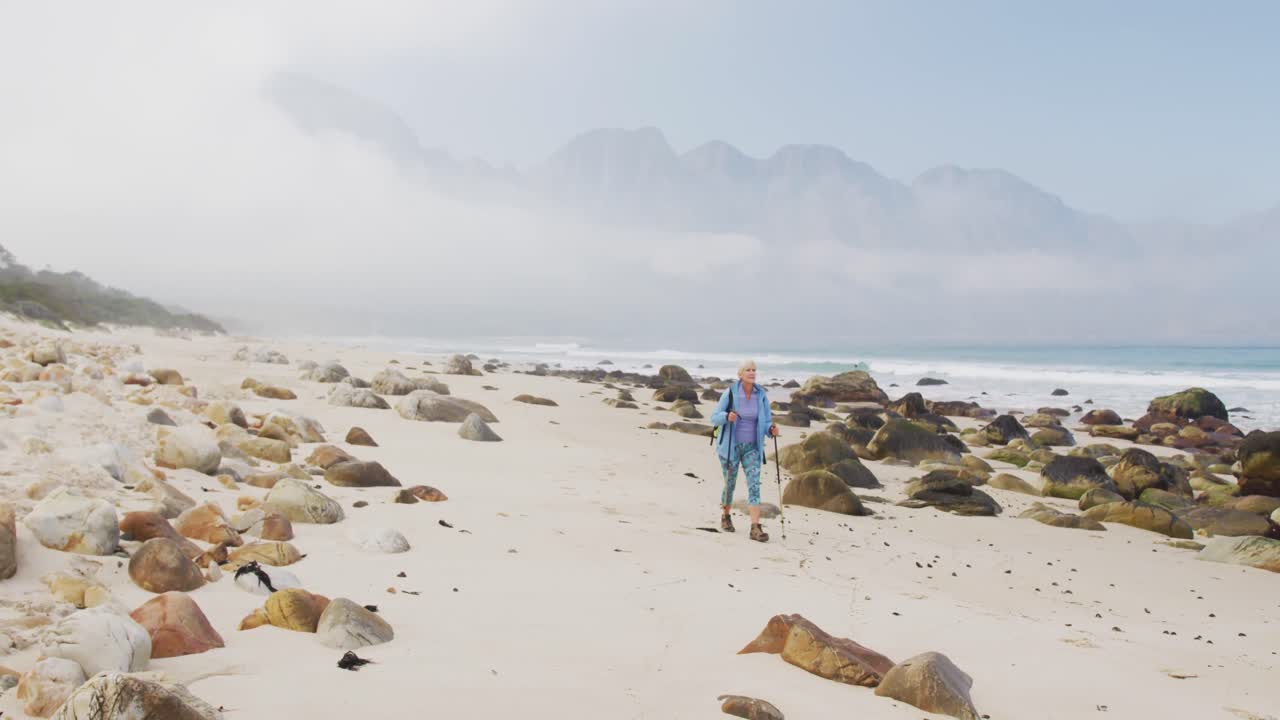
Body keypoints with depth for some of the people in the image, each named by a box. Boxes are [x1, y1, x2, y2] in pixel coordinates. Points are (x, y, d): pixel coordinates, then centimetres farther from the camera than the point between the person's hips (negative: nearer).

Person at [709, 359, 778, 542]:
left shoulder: (761, 395, -3)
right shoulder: (730, 393, -11)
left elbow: (766, 423, 2)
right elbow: (714, 418, -9)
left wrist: (772, 430, -22)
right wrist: (727, 416, -30)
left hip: (752, 448, 2)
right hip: (730, 446, -2)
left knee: (754, 484, -13)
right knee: (730, 484, 10)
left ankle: (756, 528, -17)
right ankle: (726, 517, 37)